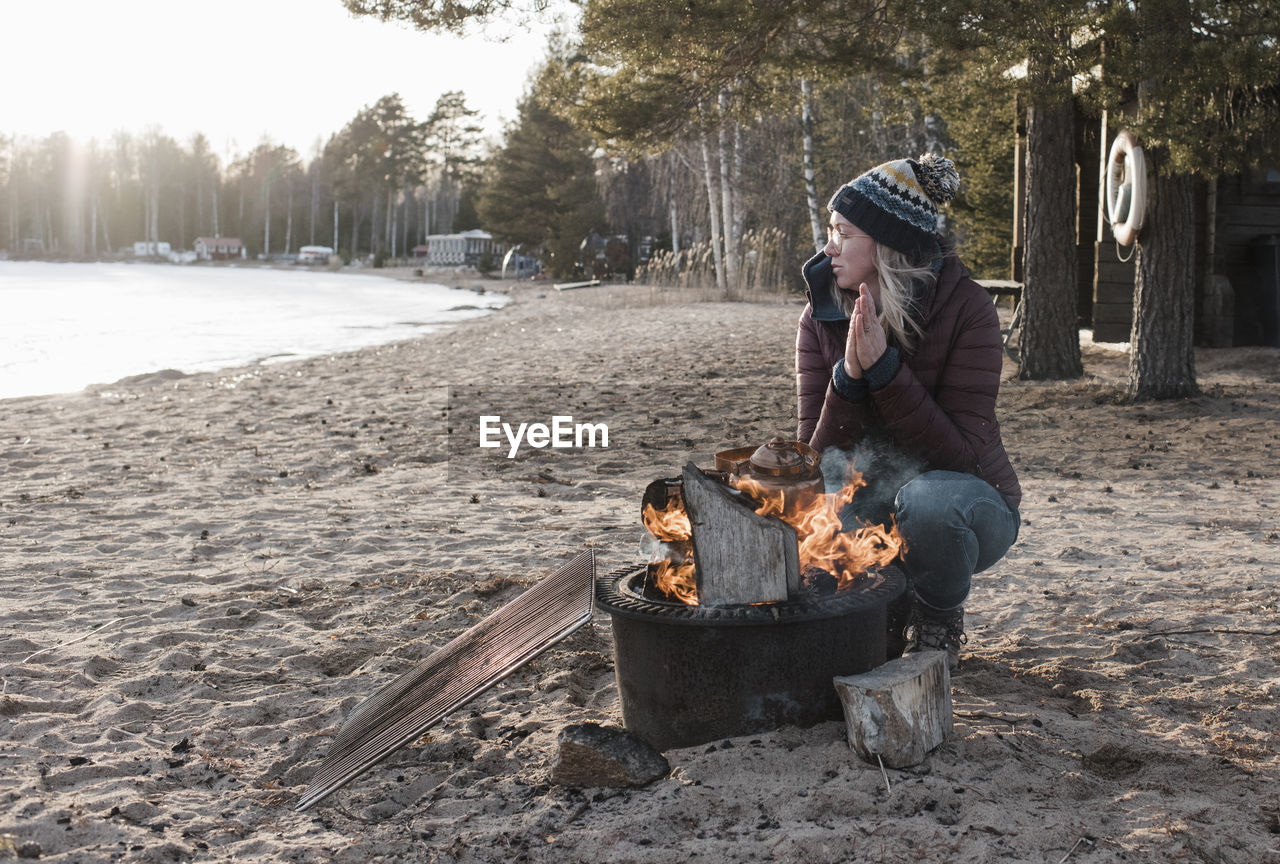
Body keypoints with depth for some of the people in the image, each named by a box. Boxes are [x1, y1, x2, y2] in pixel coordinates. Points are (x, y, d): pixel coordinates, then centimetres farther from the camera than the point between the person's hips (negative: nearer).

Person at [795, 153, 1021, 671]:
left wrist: (883, 368, -33)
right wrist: (848, 376, -29)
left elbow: (962, 452, -24)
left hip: (965, 500, -3)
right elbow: (816, 457, -11)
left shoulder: (964, 308, -17)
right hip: (871, 502, 4)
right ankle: (891, 612, 7)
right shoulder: (822, 318, -7)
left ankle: (938, 626, -5)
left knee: (927, 498, -38)